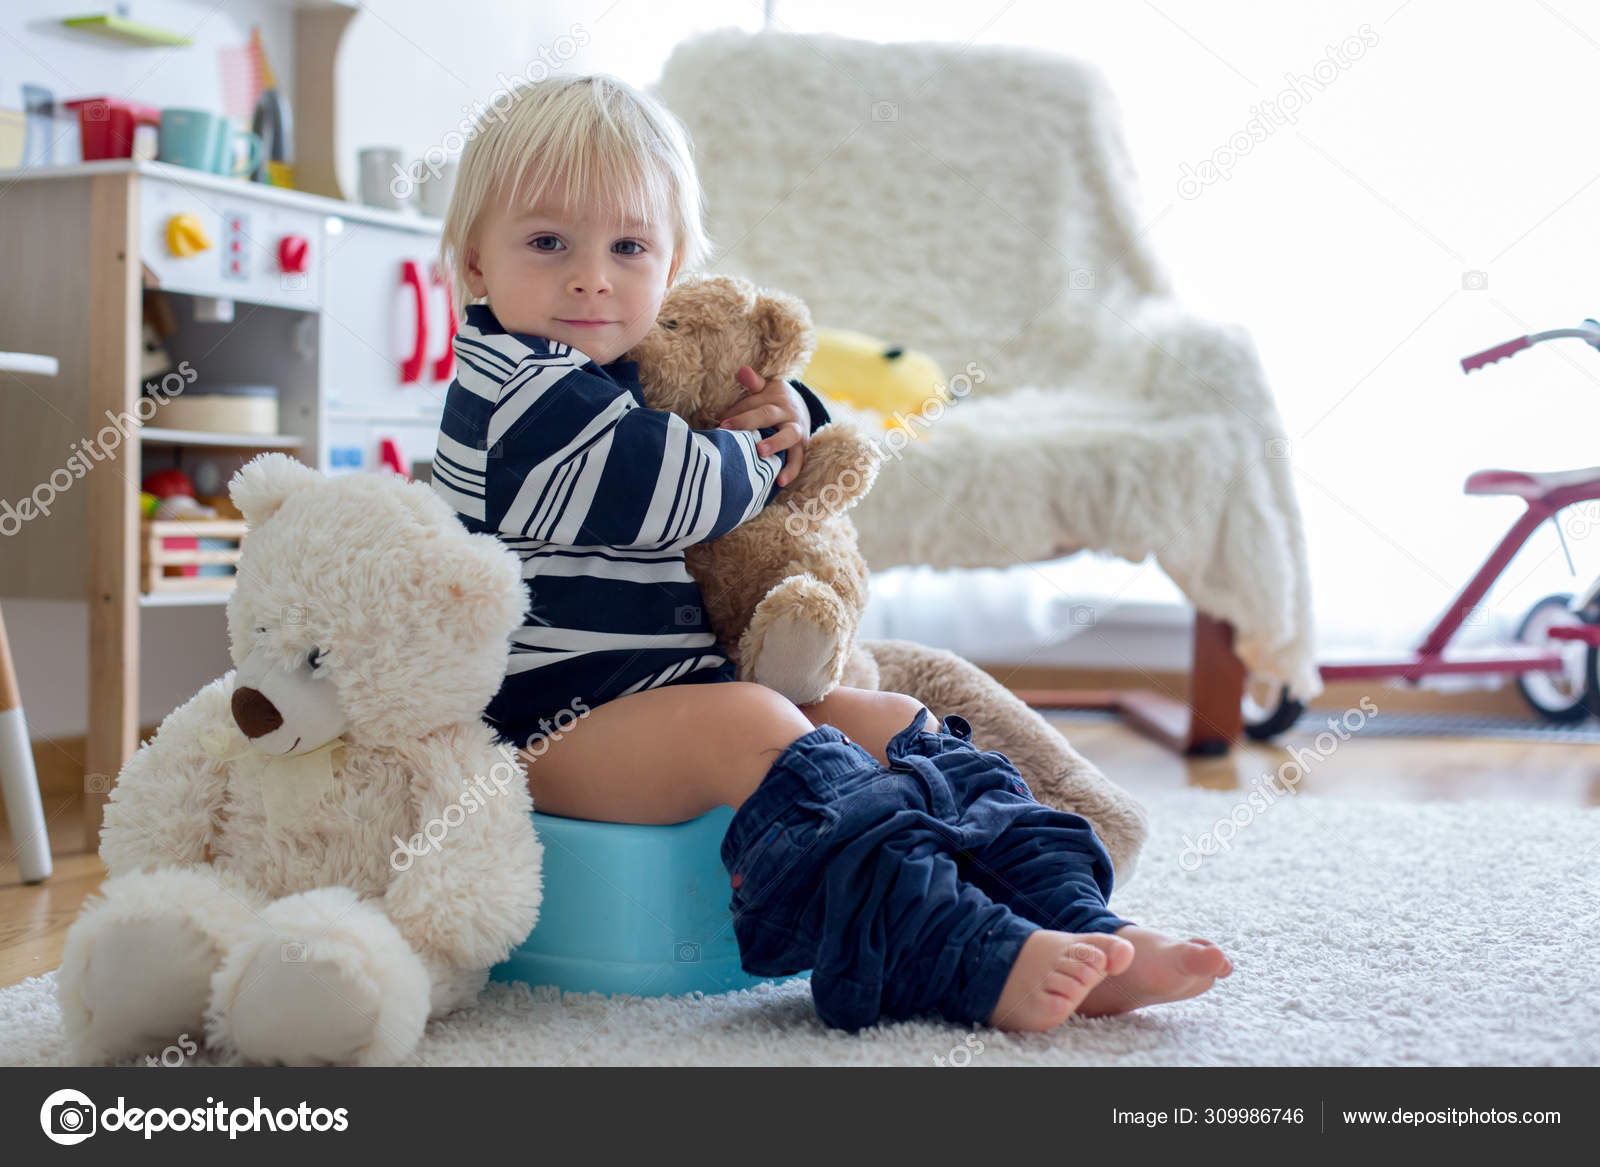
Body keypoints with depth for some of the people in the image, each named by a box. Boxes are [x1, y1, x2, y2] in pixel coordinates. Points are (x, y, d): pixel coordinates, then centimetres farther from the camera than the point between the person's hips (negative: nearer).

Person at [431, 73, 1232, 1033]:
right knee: (749, 727, -34)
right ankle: (974, 962, -43)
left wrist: (794, 417, 4)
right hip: (559, 726, -9)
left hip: (682, 688, 10)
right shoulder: (511, 389, -11)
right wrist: (759, 453, 0)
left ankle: (1076, 927, -13)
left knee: (893, 723, -1)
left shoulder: (643, 377, 19)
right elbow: (683, 491, -22)